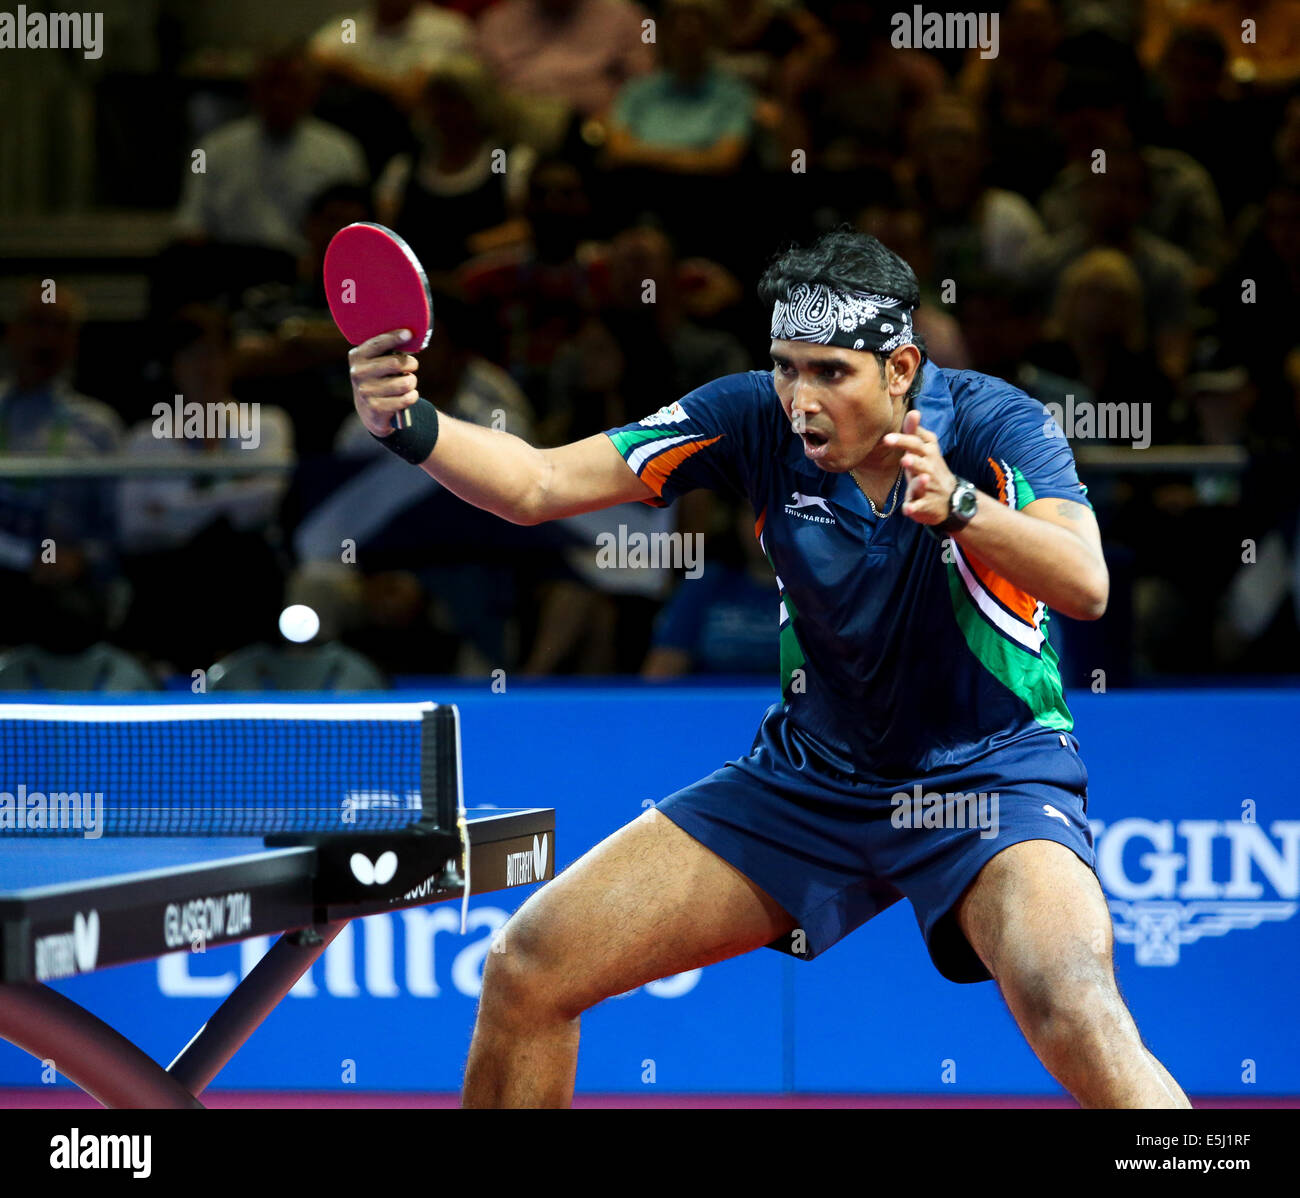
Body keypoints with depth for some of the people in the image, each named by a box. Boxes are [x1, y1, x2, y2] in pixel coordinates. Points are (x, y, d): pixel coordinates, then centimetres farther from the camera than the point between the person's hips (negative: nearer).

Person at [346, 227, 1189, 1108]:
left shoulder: (994, 423, -18)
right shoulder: (756, 419, -10)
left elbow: (1086, 587, -32)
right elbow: (539, 486, -11)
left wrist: (958, 506, -48)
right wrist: (413, 425, -29)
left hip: (992, 772, -4)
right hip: (812, 772, 4)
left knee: (1078, 1021, -33)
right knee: (529, 968, -2)